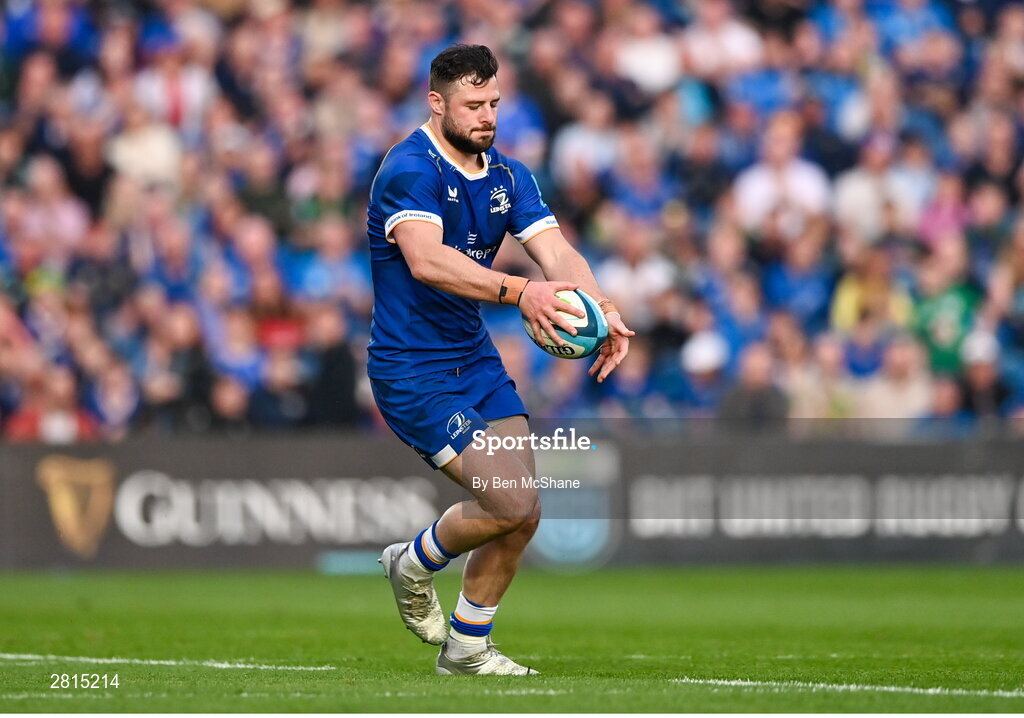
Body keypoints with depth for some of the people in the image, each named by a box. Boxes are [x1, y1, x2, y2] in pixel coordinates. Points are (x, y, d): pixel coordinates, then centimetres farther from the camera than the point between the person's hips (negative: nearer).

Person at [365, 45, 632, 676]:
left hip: (476, 360, 8)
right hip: (412, 371, -8)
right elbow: (425, 258, -34)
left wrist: (603, 311, -26)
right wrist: (518, 292, -47)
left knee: (523, 512, 3)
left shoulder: (508, 177, 7)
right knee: (510, 502, -17)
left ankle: (468, 647, 22)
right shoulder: (412, 169, -17)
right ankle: (414, 566, 12)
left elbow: (556, 252, -6)